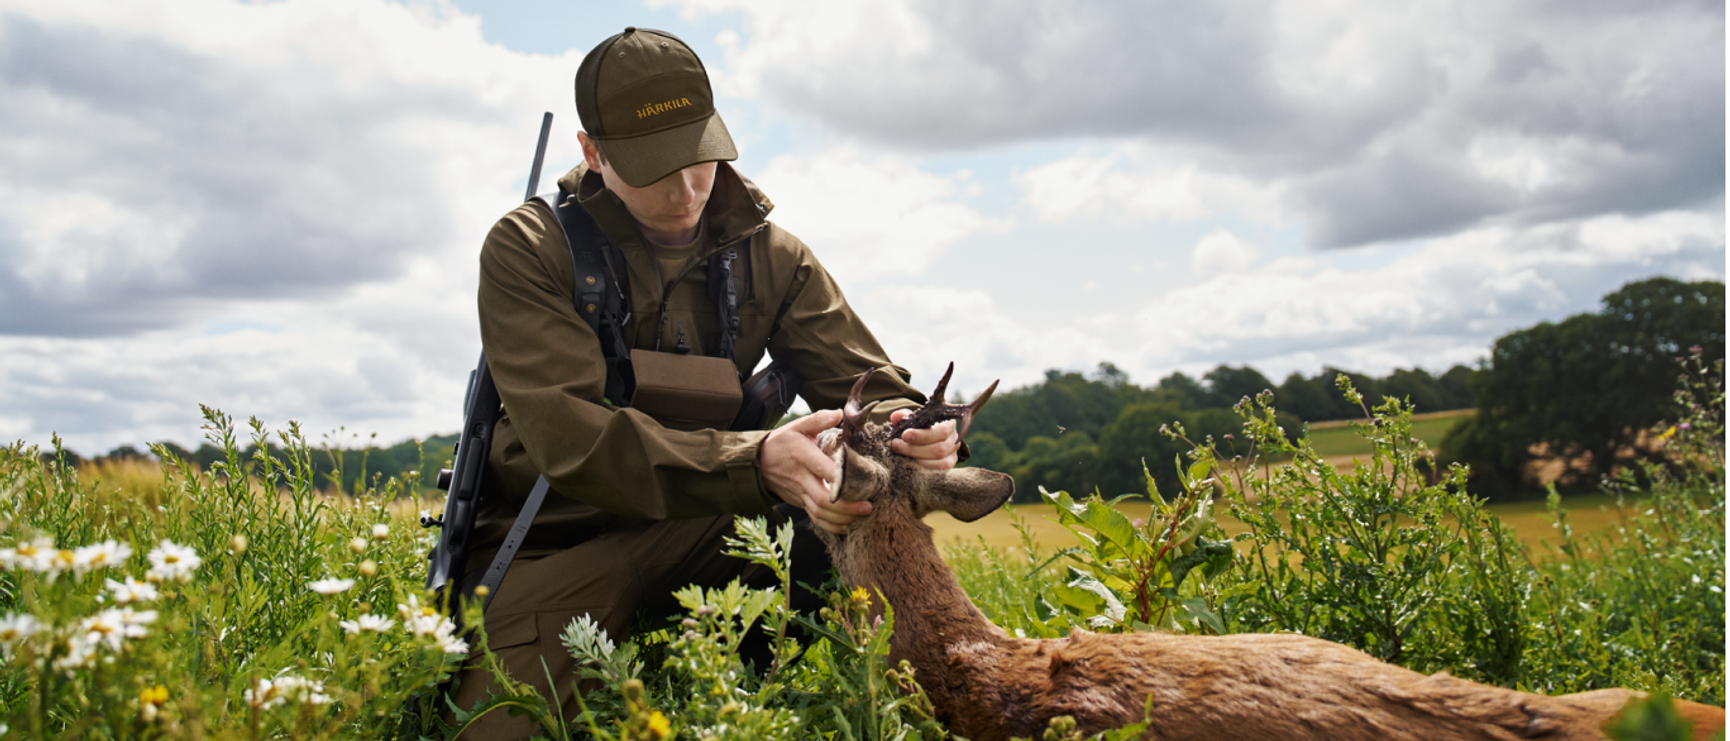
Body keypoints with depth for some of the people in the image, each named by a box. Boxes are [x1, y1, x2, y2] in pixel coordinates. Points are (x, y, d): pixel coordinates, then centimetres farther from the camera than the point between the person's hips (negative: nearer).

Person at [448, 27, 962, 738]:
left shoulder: (773, 258, 4)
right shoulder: (527, 250, -10)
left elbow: (867, 386, 1)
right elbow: (572, 437, -24)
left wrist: (917, 433, -27)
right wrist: (758, 462, -38)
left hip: (707, 531, 3)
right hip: (554, 544, -3)